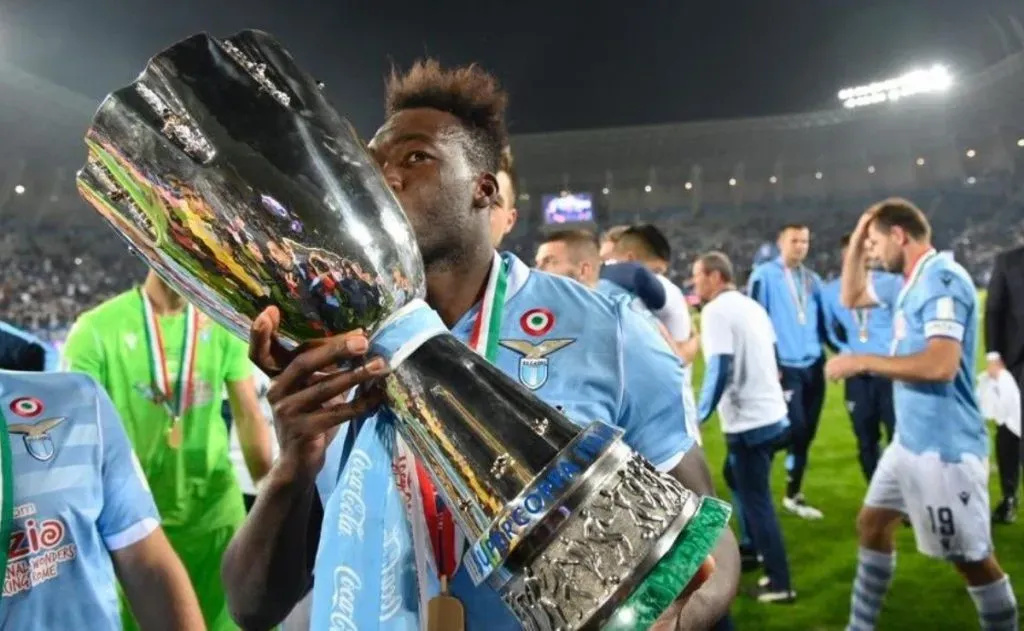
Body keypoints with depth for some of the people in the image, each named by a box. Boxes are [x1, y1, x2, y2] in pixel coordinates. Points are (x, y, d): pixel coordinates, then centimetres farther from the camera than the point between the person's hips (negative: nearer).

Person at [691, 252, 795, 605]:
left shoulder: (716, 311, -14)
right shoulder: (751, 306, 12)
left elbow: (720, 369, -22)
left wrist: (699, 416, -18)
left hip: (749, 421, -9)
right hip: (771, 413, 9)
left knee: (757, 501, 1)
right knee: (736, 478, 26)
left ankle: (780, 584, 9)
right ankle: (753, 548, 37)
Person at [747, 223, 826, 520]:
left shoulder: (812, 279, 14)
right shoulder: (764, 275, -4)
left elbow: (823, 320, 17)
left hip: (814, 366, 6)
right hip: (784, 367, -6)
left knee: (806, 433, 9)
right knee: (796, 430, -10)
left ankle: (794, 494, 23)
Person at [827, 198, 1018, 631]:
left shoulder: (942, 279, -18)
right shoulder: (912, 281, 11)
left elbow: (941, 365, -29)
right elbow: (852, 298, 26)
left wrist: (862, 362, -20)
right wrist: (855, 245, 12)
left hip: (945, 446, -10)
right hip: (910, 440, 10)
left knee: (972, 558, 2)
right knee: (872, 525, 17)